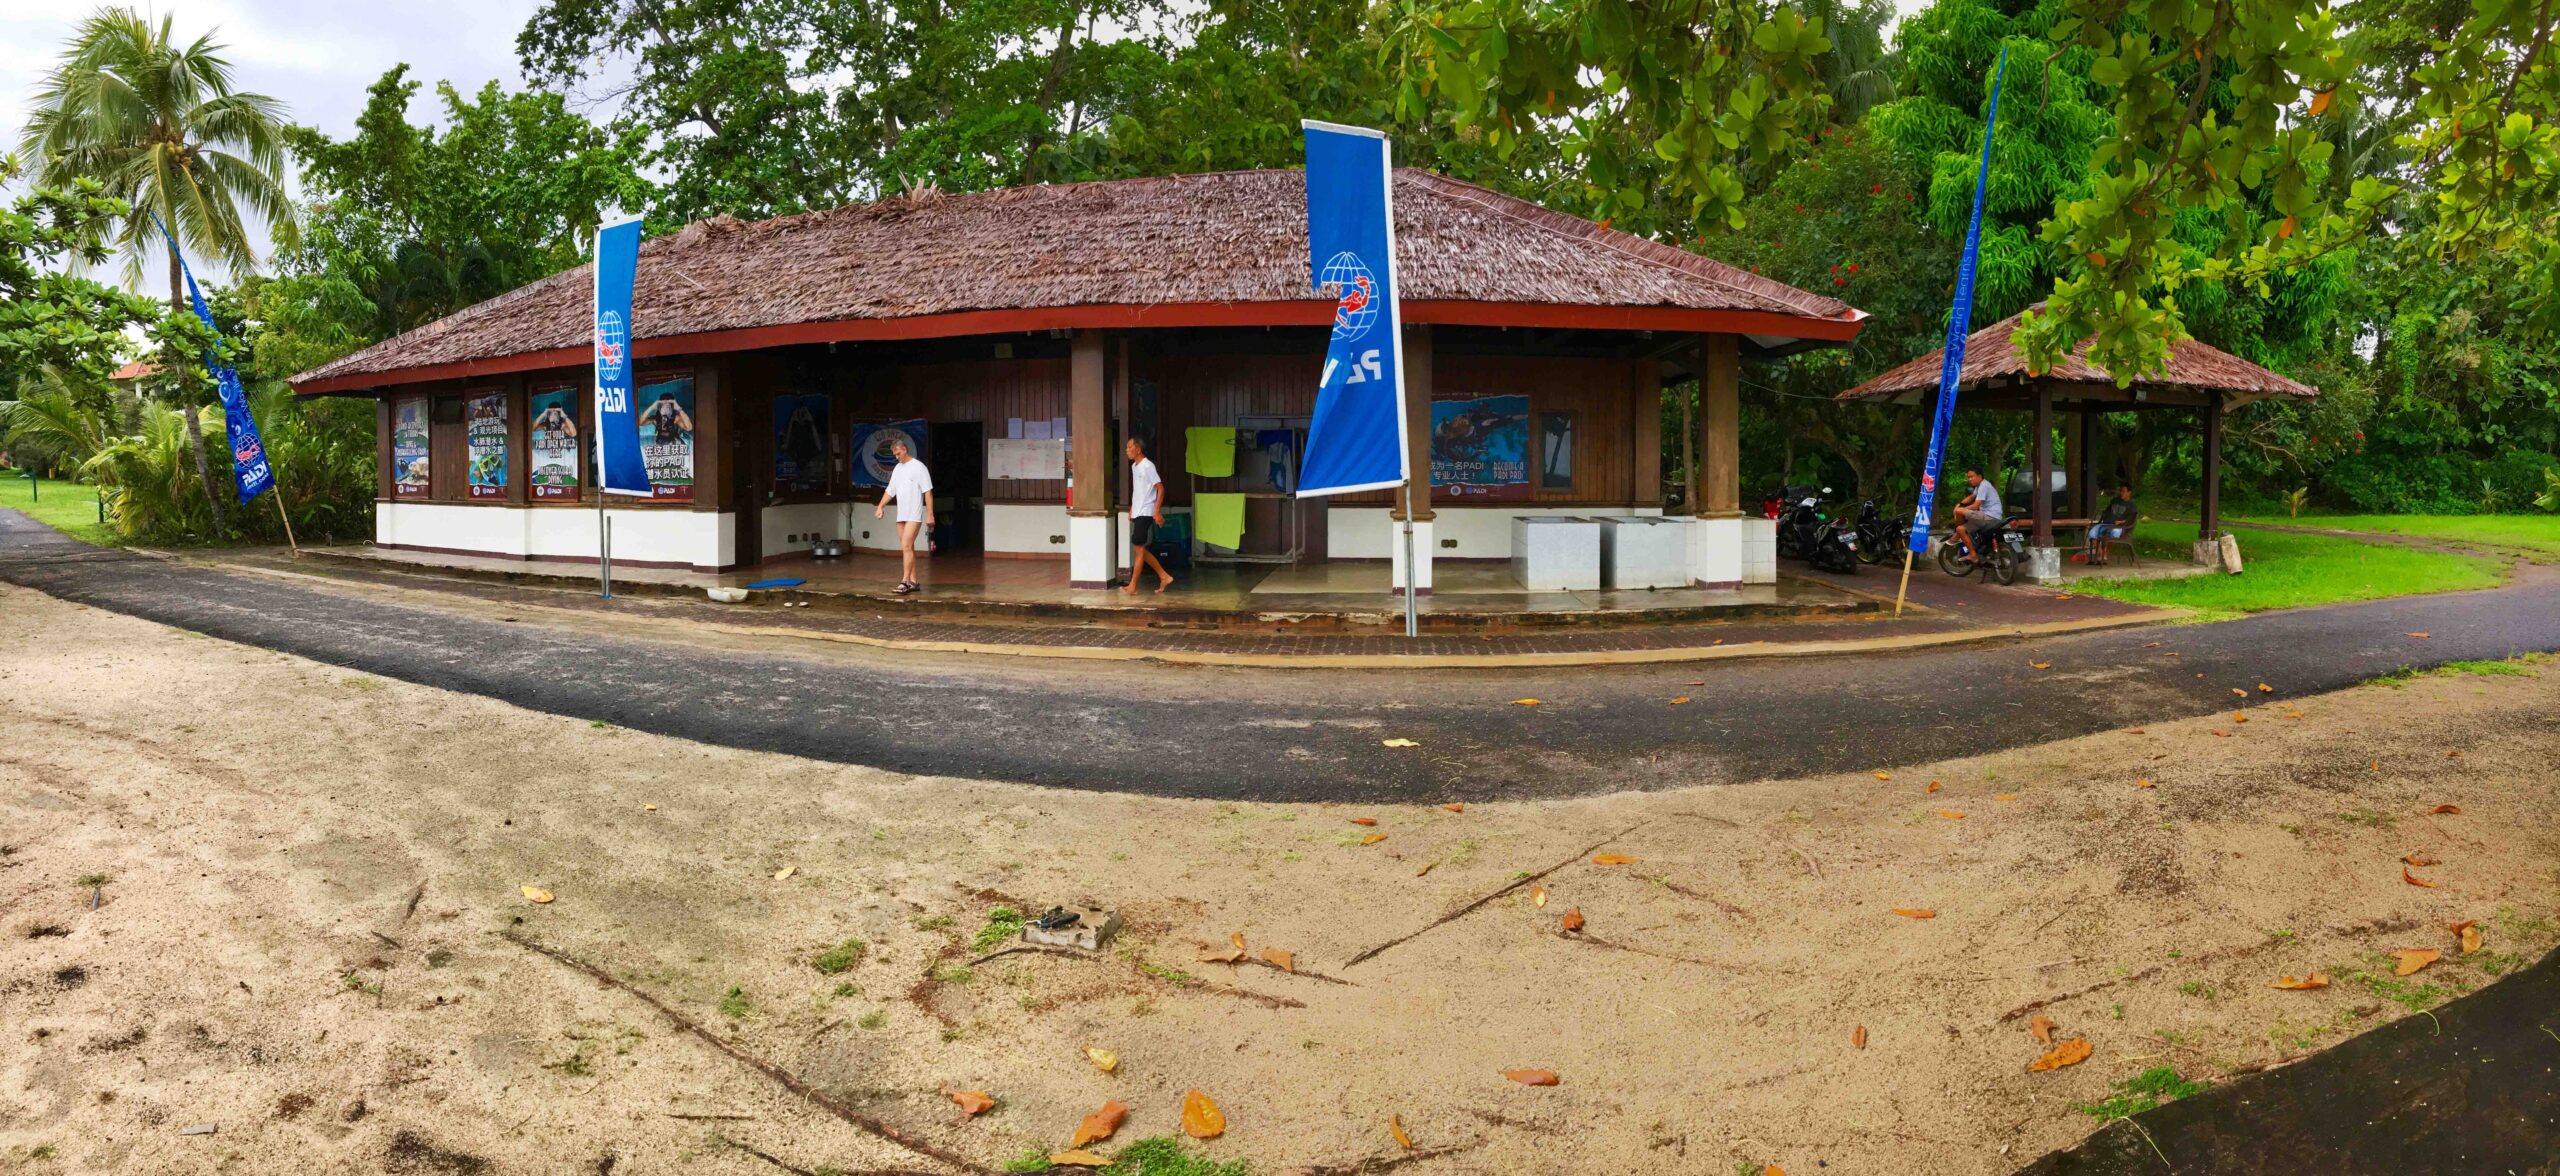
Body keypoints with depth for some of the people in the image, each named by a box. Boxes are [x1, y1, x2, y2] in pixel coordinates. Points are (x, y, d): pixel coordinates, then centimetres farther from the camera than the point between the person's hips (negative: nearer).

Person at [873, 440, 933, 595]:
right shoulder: (898, 469, 16)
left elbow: (928, 492, -9)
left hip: (914, 515, -8)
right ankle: (913, 582, 14)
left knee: (906, 546, -15)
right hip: (901, 515, 8)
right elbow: (890, 491, 19)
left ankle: (905, 581, -16)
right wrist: (880, 507, 5)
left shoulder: (918, 467, -7)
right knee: (907, 548, 9)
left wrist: (930, 515, -13)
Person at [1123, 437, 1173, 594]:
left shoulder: (1148, 466, -14)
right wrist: (1132, 509, 20)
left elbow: (1160, 488, -15)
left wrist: (1157, 511, -19)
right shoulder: (1134, 466, 12)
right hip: (1137, 513, 9)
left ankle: (1133, 586, -1)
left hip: (1145, 513, -9)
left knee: (1138, 548, -6)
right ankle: (1164, 576, 17)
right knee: (1140, 549, 10)